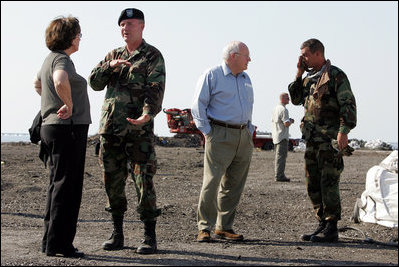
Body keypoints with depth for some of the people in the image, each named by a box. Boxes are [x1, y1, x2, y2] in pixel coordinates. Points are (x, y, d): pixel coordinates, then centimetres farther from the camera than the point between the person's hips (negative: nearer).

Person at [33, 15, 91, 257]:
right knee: (66, 187, -5)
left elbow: (37, 82, 35)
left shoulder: (51, 59, 16)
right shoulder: (62, 60, -14)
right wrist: (69, 104, -22)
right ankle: (59, 244, -1)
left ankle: (50, 241, 21)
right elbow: (60, 81, -37)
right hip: (68, 129, -10)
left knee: (58, 186, 15)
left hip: (52, 127, 10)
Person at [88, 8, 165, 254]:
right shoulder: (113, 55, 18)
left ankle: (150, 236, 2)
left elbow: (156, 90, -12)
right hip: (110, 129, 5)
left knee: (144, 181, -5)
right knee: (113, 181, 8)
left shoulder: (153, 56, 1)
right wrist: (110, 66, -9)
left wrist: (148, 114, -29)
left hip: (138, 130, -5)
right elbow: (95, 83, 9)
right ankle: (117, 233, 19)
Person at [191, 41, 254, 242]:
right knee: (212, 182, -11)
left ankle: (224, 226, 14)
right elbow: (198, 106, -5)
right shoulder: (211, 76, -3)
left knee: (234, 185, 7)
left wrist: (249, 131, 17)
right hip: (220, 136, -7)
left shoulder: (246, 79, 19)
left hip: (243, 138, 7)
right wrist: (207, 132, -10)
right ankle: (204, 228, -4)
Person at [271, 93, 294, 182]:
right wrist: (291, 121, -1)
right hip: (282, 136, -10)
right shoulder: (283, 109, -15)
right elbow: (287, 124, -22)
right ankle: (279, 176, -10)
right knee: (281, 156, -8)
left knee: (278, 156, 14)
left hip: (275, 136, 10)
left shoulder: (276, 108, 14)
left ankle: (278, 175, 18)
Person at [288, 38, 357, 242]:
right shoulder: (310, 78, 17)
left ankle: (331, 229, -2)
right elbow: (296, 99, 18)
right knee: (313, 185, 10)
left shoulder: (335, 75, -7)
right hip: (312, 139, 8)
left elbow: (348, 105, -12)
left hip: (330, 139, -8)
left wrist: (344, 131, -21)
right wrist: (298, 75, 9)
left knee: (328, 183, -7)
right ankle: (323, 224, 18)